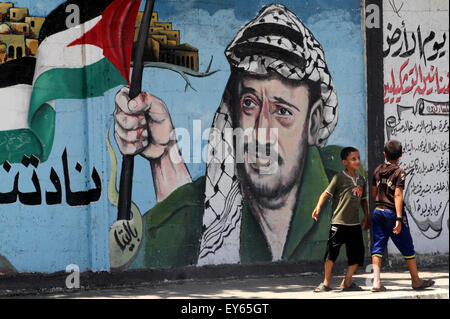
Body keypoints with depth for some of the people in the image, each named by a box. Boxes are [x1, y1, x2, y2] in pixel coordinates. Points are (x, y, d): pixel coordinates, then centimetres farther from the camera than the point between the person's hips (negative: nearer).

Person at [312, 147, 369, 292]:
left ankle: (346, 282, 15)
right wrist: (318, 207, -21)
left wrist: (366, 216, 15)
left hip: (355, 224, 6)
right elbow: (326, 193, -8)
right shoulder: (339, 178, -5)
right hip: (339, 222, -6)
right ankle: (326, 282, 8)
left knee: (357, 253, 4)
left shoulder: (361, 180, 13)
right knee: (332, 251, -5)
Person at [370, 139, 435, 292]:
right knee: (407, 247, 8)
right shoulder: (399, 172, -11)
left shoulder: (378, 170, 6)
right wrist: (399, 219, -21)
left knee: (377, 246, 4)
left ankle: (376, 282, -5)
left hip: (378, 211, 5)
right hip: (392, 212, -5)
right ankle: (416, 280, 18)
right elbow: (398, 195, -18)